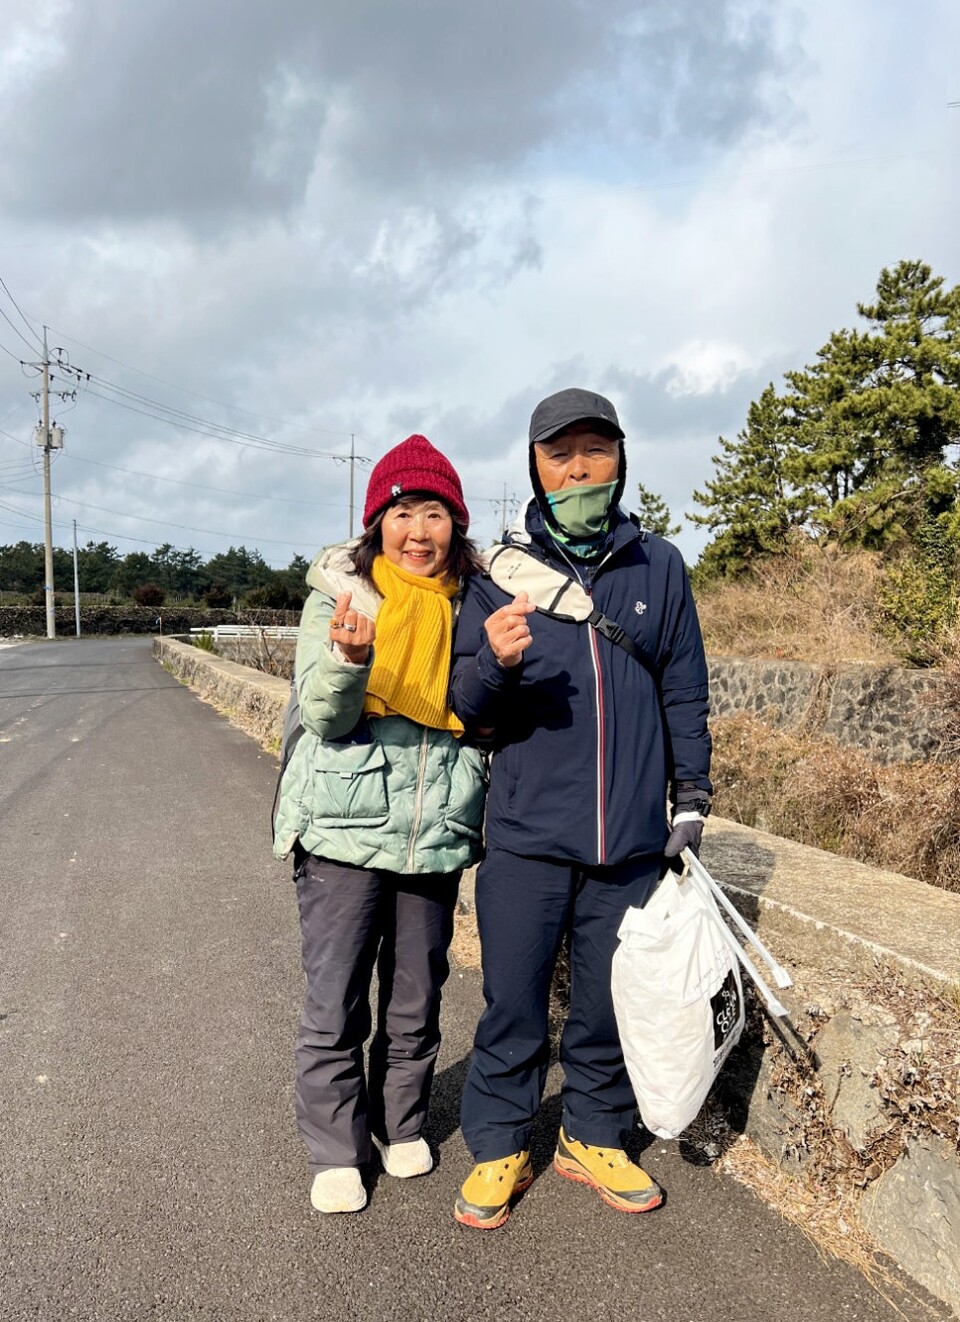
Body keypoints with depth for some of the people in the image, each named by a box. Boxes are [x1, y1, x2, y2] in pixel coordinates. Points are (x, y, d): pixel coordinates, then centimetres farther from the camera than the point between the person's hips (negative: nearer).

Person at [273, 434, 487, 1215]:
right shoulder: (341, 592, -4)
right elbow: (325, 718, -11)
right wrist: (351, 657, -31)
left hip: (435, 834, 3)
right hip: (346, 828, -2)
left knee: (417, 1001, 15)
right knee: (335, 1006, 6)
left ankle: (403, 1123, 38)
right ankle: (336, 1151, 26)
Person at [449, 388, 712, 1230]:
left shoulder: (658, 567, 5)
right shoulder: (503, 570, 1)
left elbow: (685, 695, 11)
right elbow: (465, 705, -2)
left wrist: (691, 800, 8)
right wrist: (496, 662, -23)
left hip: (632, 838, 2)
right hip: (527, 835, -1)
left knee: (610, 1000, 14)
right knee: (513, 1004, 7)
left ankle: (594, 1137, 36)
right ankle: (500, 1147, 29)